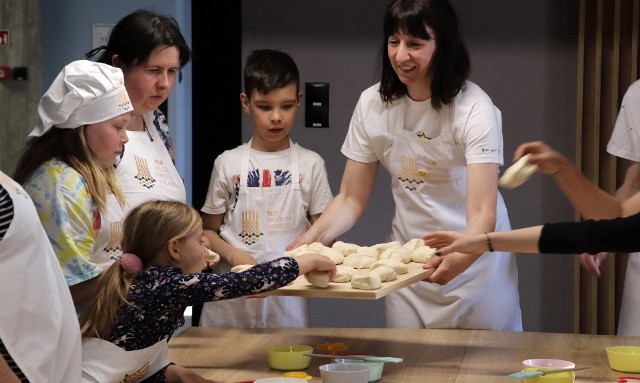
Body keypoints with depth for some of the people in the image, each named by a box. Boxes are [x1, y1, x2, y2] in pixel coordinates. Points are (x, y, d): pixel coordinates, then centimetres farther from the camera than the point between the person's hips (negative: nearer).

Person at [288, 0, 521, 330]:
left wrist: (461, 257, -48)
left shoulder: (473, 108, -20)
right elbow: (351, 199, -2)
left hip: (474, 258, -3)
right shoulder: (372, 104, -7)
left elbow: (483, 212, -28)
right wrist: (309, 240, -20)